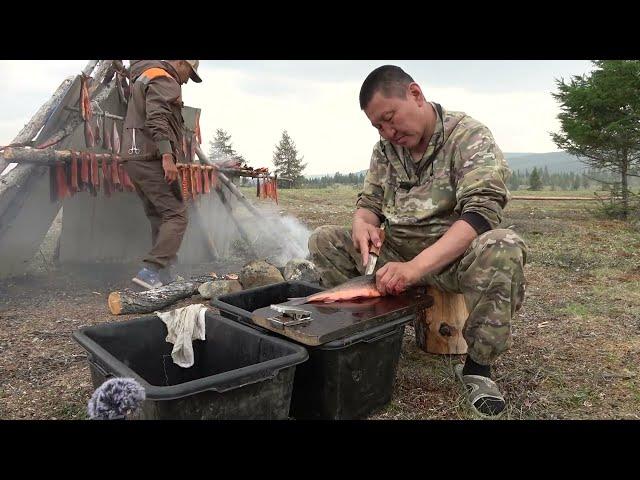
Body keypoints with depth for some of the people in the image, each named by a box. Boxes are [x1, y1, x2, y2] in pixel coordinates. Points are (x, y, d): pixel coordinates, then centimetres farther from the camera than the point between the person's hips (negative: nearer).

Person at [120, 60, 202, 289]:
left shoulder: (142, 78, 27)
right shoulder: (164, 80, -7)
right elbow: (157, 119, -18)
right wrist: (167, 156, -25)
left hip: (133, 157, 10)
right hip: (151, 158, -10)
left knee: (159, 218, 11)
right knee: (176, 216, -11)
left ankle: (165, 275, 11)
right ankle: (150, 271, -20)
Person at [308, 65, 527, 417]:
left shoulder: (469, 135, -12)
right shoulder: (385, 148, 5)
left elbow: (482, 211, -25)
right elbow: (369, 202, 11)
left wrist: (417, 266, -37)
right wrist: (362, 224, -16)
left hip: (454, 257, -4)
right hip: (395, 256, 5)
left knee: (503, 248, -36)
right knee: (323, 240, -7)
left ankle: (478, 366, -15)